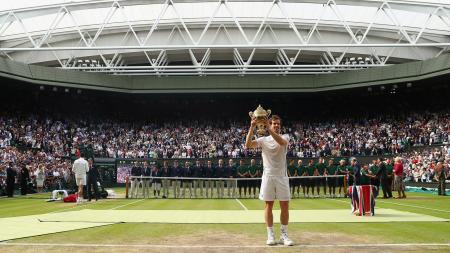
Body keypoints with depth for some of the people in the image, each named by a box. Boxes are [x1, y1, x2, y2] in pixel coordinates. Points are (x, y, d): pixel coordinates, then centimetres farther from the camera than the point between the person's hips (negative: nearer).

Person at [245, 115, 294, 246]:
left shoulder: (285, 137, 4)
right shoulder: (263, 140, 5)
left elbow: (281, 142, -22)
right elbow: (248, 145, -11)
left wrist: (268, 128, -30)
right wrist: (252, 128, -20)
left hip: (282, 176, 0)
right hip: (268, 176, 0)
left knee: (285, 206, 1)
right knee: (268, 206, 2)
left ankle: (284, 235, 11)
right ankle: (270, 235, 9)